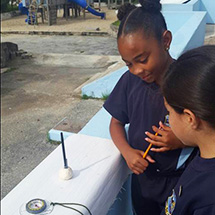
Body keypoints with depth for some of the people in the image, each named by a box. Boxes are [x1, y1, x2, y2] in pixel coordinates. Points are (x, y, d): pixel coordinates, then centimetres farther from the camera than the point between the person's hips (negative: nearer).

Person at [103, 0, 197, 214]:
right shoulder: (130, 81, -11)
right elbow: (116, 122, 1)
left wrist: (183, 140, -29)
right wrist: (127, 151, -16)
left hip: (182, 181, -3)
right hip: (143, 178, 3)